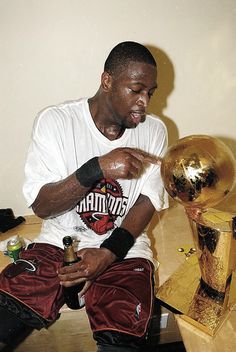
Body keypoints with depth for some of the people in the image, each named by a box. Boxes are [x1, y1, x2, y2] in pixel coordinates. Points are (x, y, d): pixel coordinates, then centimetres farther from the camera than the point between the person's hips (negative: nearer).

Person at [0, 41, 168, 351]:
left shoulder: (154, 130, 0)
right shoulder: (54, 121, -7)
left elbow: (148, 202, 0)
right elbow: (41, 206, -10)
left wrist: (109, 253, -14)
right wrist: (98, 168, -25)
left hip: (124, 245, 1)